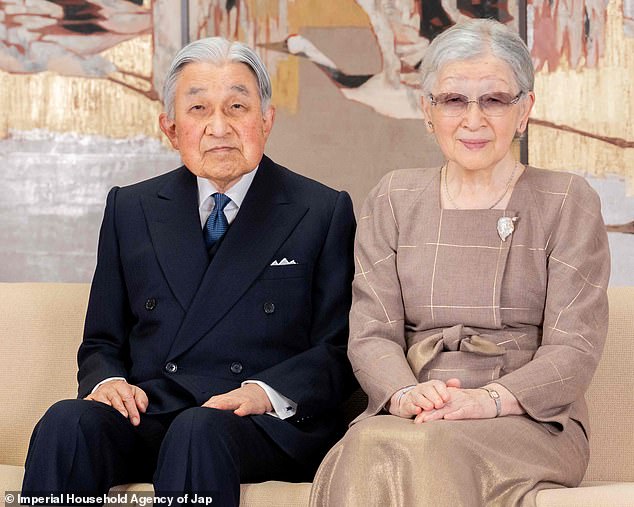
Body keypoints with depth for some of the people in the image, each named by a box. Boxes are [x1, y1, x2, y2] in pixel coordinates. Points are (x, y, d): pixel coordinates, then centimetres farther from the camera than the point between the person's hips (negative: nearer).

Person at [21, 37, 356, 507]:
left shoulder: (323, 212, 9)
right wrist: (106, 381, -4)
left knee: (198, 431, -37)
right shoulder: (130, 209, 18)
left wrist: (265, 393, -15)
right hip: (147, 414, 3)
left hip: (267, 426, -2)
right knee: (67, 423, -30)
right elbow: (102, 342, 20)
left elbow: (338, 350, 4)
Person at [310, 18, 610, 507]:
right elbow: (371, 333, 6)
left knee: (428, 450, -36)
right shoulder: (393, 201, 15)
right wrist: (404, 395, -17)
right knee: (367, 447, -34)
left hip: (532, 420, -2)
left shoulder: (568, 202, 6)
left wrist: (486, 400, -21)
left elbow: (575, 348, -3)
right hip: (413, 417, 3)